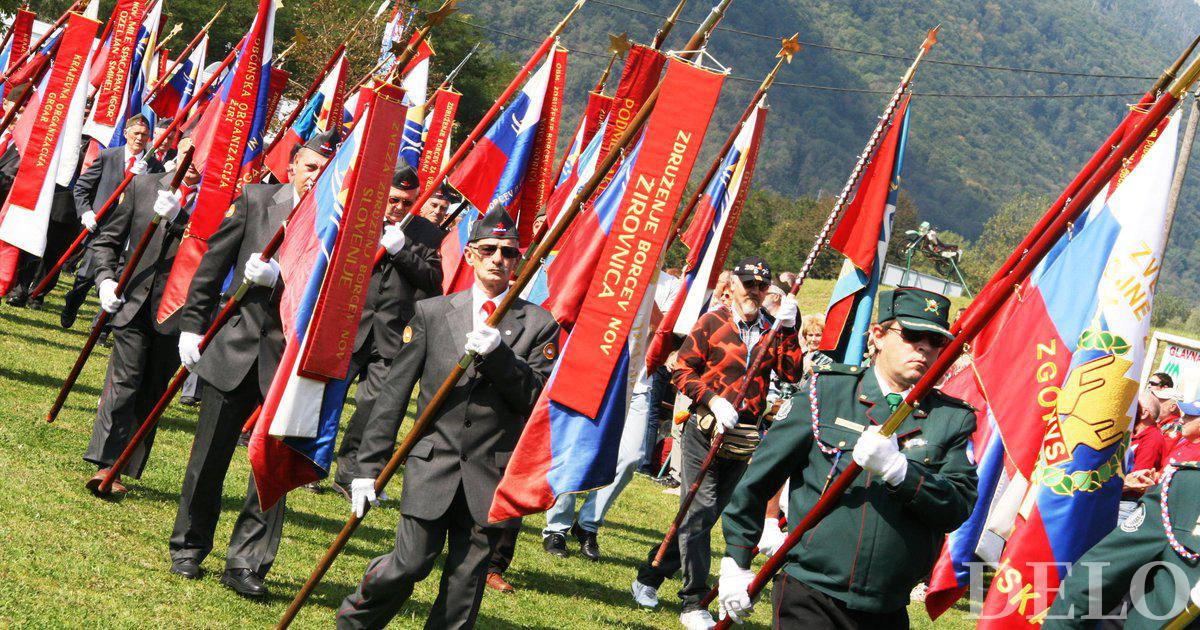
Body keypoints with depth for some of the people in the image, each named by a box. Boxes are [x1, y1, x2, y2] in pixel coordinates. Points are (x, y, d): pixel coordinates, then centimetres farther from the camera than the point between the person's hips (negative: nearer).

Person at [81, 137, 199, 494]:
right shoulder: (143, 186, 8)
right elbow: (107, 239, 13)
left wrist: (175, 216, -21)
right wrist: (106, 279, -1)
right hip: (134, 303, 1)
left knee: (151, 394, 5)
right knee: (123, 382, -9)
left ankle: (123, 468, 11)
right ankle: (106, 464, -10)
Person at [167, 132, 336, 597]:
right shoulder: (257, 199, 1)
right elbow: (214, 262, 7)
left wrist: (279, 278, -24)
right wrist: (192, 324, 5)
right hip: (236, 345, 2)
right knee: (210, 455, 11)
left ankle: (246, 563, 9)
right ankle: (188, 547, 28)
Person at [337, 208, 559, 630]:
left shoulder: (538, 324, 5)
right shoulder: (431, 313, 6)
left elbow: (537, 397, -3)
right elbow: (395, 393, 4)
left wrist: (497, 354, -19)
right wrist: (369, 466, 0)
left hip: (490, 476, 0)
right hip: (432, 465, 0)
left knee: (465, 585, 3)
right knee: (410, 566, -6)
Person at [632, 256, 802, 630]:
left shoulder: (771, 329, 8)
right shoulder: (712, 322, -2)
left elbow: (792, 374, -3)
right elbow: (683, 370, -3)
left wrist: (788, 330, -13)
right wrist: (713, 400, -16)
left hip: (743, 440, 5)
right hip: (706, 431, -5)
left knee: (706, 515, 12)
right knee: (700, 512, -8)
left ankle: (650, 576, 27)